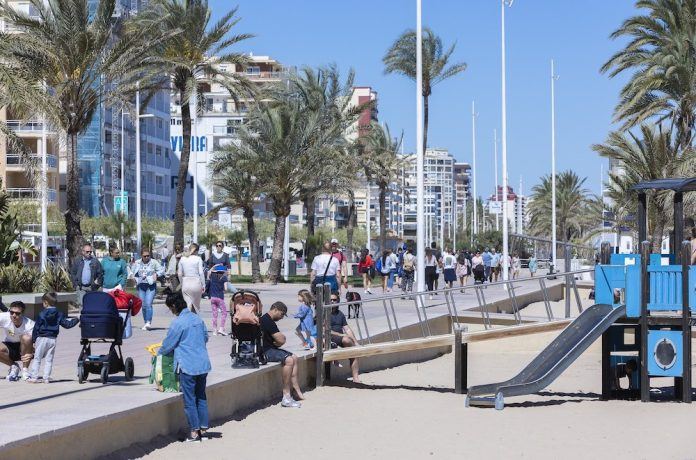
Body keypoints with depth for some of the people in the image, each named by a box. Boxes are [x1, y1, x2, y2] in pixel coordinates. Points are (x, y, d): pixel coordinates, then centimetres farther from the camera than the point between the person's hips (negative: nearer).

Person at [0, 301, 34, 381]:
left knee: (26, 338, -33)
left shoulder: (30, 325, -26)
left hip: (25, 349, -1)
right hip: (10, 347, 1)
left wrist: (32, 354, -46)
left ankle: (25, 370, -17)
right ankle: (13, 366, 1)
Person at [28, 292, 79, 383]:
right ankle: (46, 378, 5)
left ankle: (34, 377, 1)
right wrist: (76, 320, 21)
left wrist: (33, 340, 0)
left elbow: (36, 328, -5)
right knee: (49, 360, 8)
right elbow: (67, 324, 4)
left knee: (37, 359, 3)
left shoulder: (42, 314, -7)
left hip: (42, 339, -4)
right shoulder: (59, 314, 3)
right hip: (52, 339, 4)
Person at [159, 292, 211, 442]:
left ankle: (194, 431, 2)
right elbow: (205, 337, 18)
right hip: (203, 364, 7)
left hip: (187, 366, -7)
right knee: (201, 397, 15)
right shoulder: (197, 319, 7)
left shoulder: (177, 323, -13)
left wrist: (159, 353, 14)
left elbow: (168, 345, -6)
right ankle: (203, 428, 17)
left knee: (189, 399, 0)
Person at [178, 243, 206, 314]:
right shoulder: (198, 259, -5)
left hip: (186, 283, 2)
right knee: (196, 306, 11)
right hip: (196, 283, -2)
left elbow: (180, 274, 7)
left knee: (188, 304, 0)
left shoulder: (182, 259, 4)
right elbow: (201, 273, -8)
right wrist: (203, 285, -1)